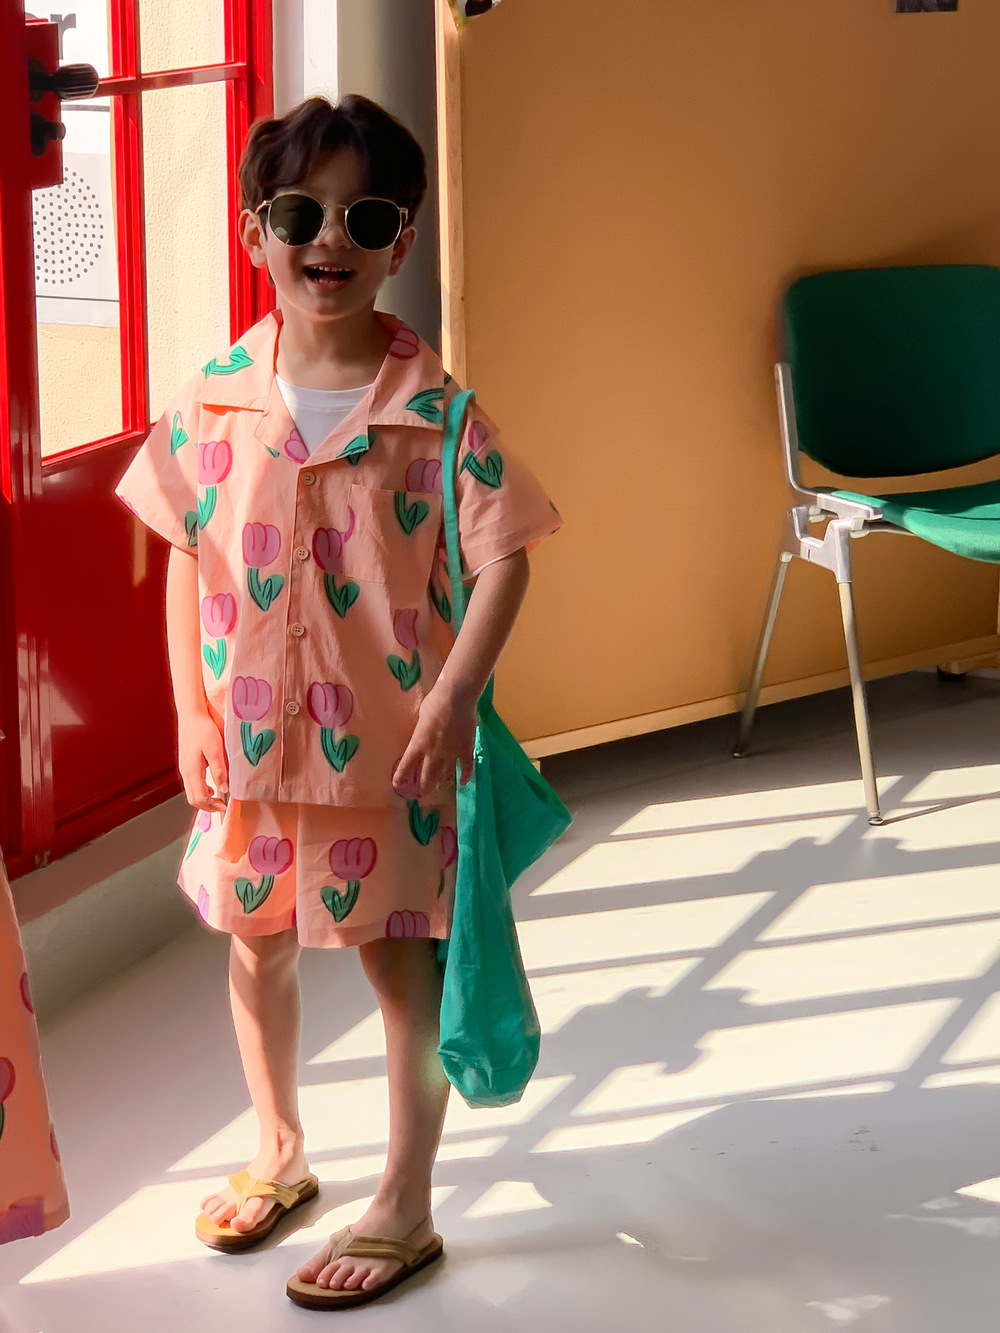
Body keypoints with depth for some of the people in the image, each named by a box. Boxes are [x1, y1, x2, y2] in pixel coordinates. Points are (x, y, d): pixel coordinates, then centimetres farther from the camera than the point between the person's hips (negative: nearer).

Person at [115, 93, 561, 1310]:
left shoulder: (433, 407, -12)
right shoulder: (216, 398, -3)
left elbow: (501, 556, -12)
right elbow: (185, 557, 3)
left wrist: (454, 695, -21)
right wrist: (192, 710, 0)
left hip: (390, 739, -4)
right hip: (250, 733, 4)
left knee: (401, 962, 5)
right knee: (255, 942, 18)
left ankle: (404, 1209, 19)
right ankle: (278, 1152, 41)